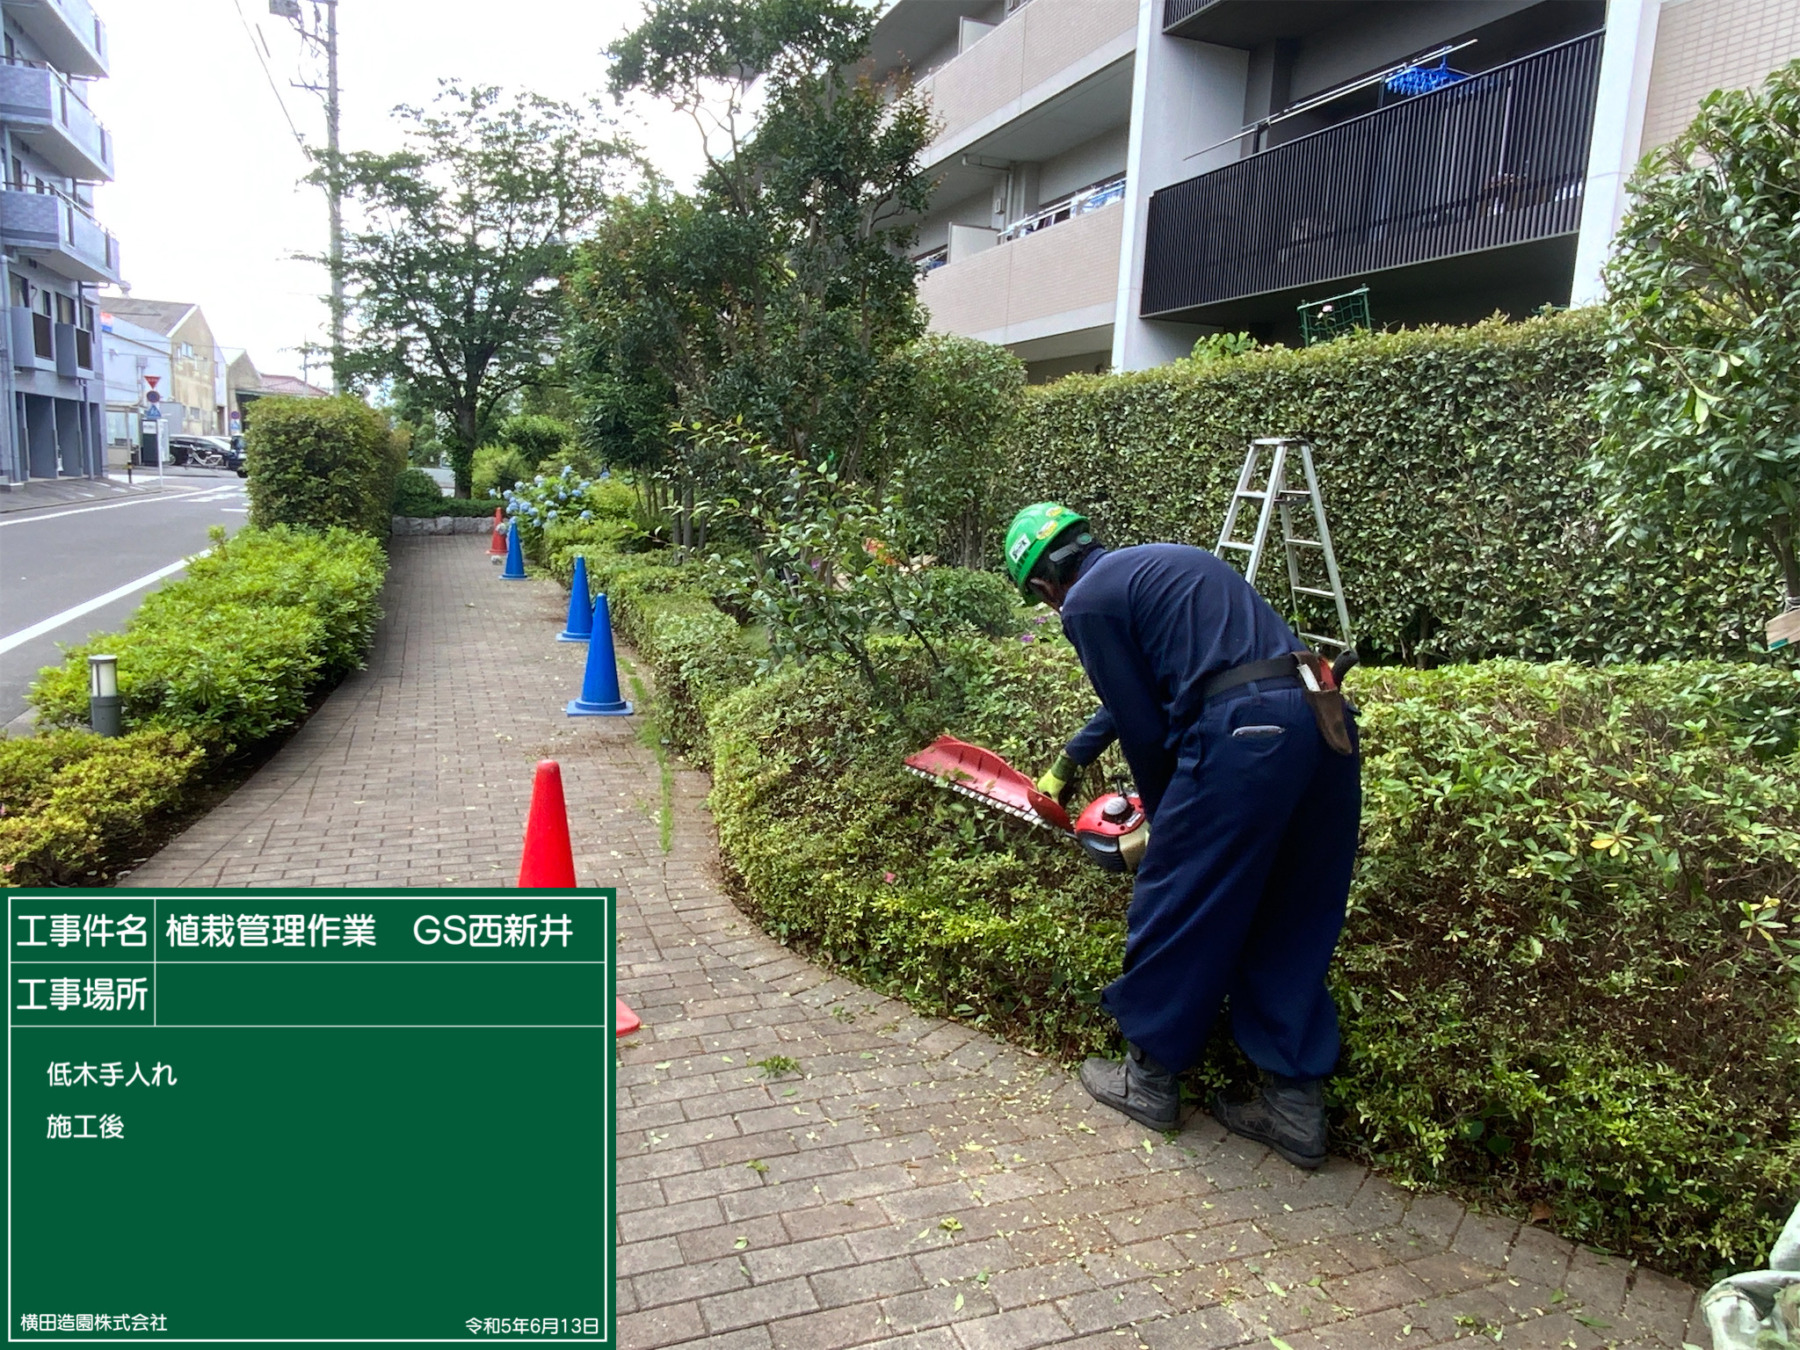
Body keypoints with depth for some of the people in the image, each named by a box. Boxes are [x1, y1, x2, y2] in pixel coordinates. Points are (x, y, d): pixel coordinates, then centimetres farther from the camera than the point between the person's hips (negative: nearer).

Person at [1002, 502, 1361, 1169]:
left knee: (1174, 909, 10)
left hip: (1243, 736, -9)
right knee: (1294, 927, 17)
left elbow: (1143, 728, 2)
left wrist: (1163, 818, 20)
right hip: (1326, 722, 9)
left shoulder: (1087, 602, 2)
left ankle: (1149, 1078, 26)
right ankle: (1296, 1105, 24)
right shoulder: (1158, 562, 28)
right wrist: (1068, 760, 51)